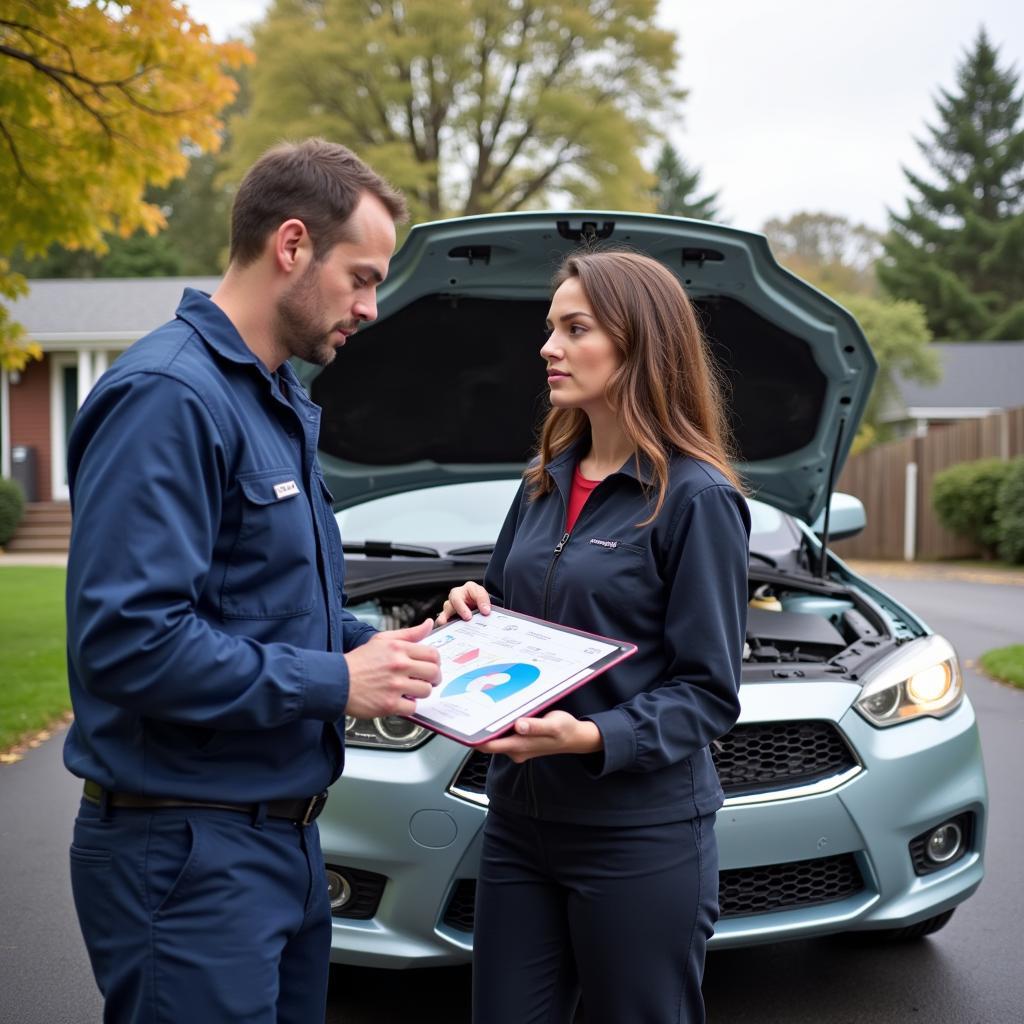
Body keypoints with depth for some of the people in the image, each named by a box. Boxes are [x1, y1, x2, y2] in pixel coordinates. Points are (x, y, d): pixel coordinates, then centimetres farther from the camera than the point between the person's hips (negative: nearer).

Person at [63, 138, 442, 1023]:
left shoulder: (281, 404, 13)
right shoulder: (167, 396, -19)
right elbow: (126, 639, -27)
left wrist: (368, 646, 6)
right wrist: (332, 682, -20)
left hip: (285, 836, 10)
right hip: (188, 850, -10)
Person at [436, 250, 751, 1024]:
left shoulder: (696, 499, -11)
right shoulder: (544, 485, 10)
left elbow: (708, 693, -12)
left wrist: (594, 738, -27)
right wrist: (473, 614, -1)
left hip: (642, 836, -6)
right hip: (521, 816, 6)